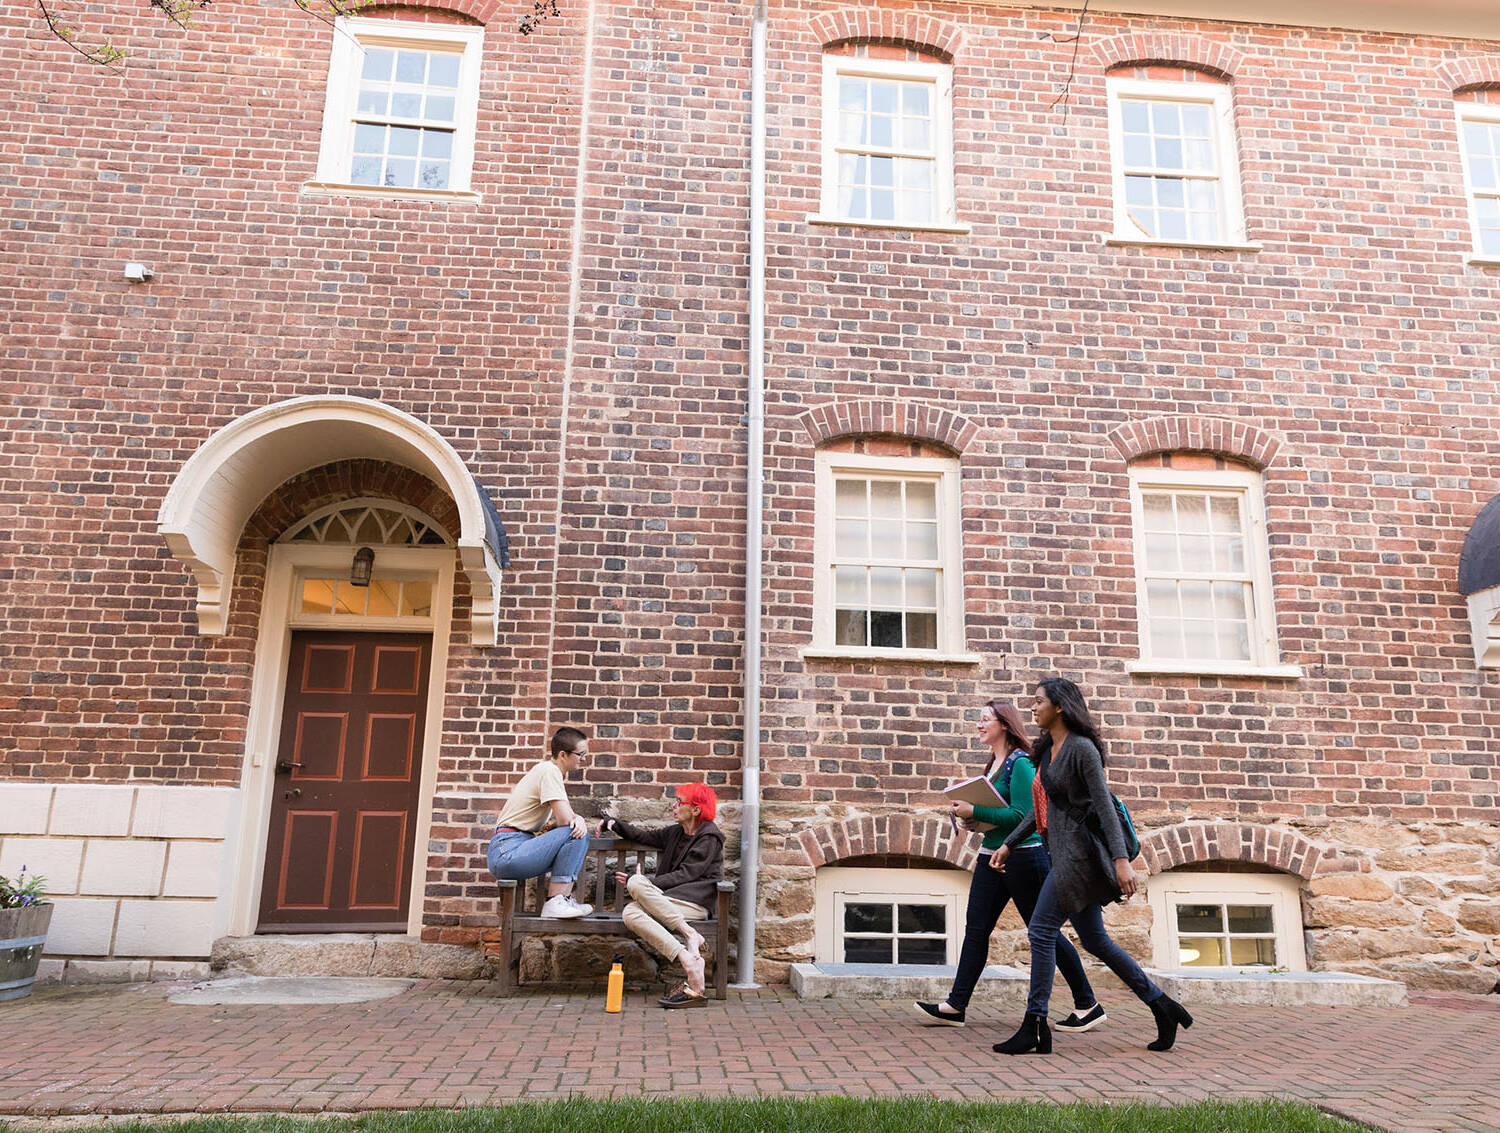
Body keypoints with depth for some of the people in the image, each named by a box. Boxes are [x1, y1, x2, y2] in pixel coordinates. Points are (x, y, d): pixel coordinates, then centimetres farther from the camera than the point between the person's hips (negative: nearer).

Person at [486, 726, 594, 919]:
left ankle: (564, 899, 3)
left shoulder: (547, 770, 18)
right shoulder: (549, 770, -12)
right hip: (508, 851, -10)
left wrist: (578, 819, -6)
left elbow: (565, 816, 17)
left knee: (579, 830, 12)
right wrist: (576, 821, 5)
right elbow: (565, 820, -19)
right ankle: (555, 902, -16)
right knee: (576, 834, -19)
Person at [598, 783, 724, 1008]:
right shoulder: (676, 833, 22)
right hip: (668, 899, 7)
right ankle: (689, 960, -35)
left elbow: (685, 875, -9)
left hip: (695, 902, -7)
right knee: (631, 913, -26)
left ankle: (689, 935, -28)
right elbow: (645, 836, 34)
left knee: (636, 883, -27)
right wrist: (614, 824, 20)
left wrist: (645, 884, -11)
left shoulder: (709, 838, -2)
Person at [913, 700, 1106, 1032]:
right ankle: (956, 1006, 8)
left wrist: (975, 812, -22)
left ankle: (1088, 1005, 16)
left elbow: (1021, 815, -22)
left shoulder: (1020, 763, -15)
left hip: (1023, 854, -9)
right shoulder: (994, 764, 13)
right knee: (976, 928, 5)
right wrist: (969, 816, 3)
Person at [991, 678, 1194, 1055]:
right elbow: (1040, 809, 21)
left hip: (1078, 850, -9)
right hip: (1063, 851, 9)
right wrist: (1008, 844, 20)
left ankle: (1035, 1027, -1)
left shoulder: (1081, 748, -12)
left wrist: (1121, 860, -23)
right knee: (1094, 940, 12)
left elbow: (1104, 805, -17)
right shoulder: (1048, 750, 15)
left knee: (1041, 931, -8)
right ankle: (1162, 1005, 22)